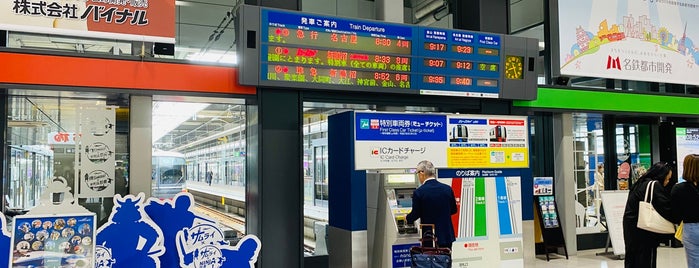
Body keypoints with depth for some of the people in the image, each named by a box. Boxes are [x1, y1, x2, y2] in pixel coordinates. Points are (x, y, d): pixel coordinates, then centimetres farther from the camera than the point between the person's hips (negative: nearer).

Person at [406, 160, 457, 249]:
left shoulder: (419, 192, -14)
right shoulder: (447, 189, -2)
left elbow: (415, 214, -6)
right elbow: (453, 210, 9)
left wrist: (407, 218, 16)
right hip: (447, 236, 4)